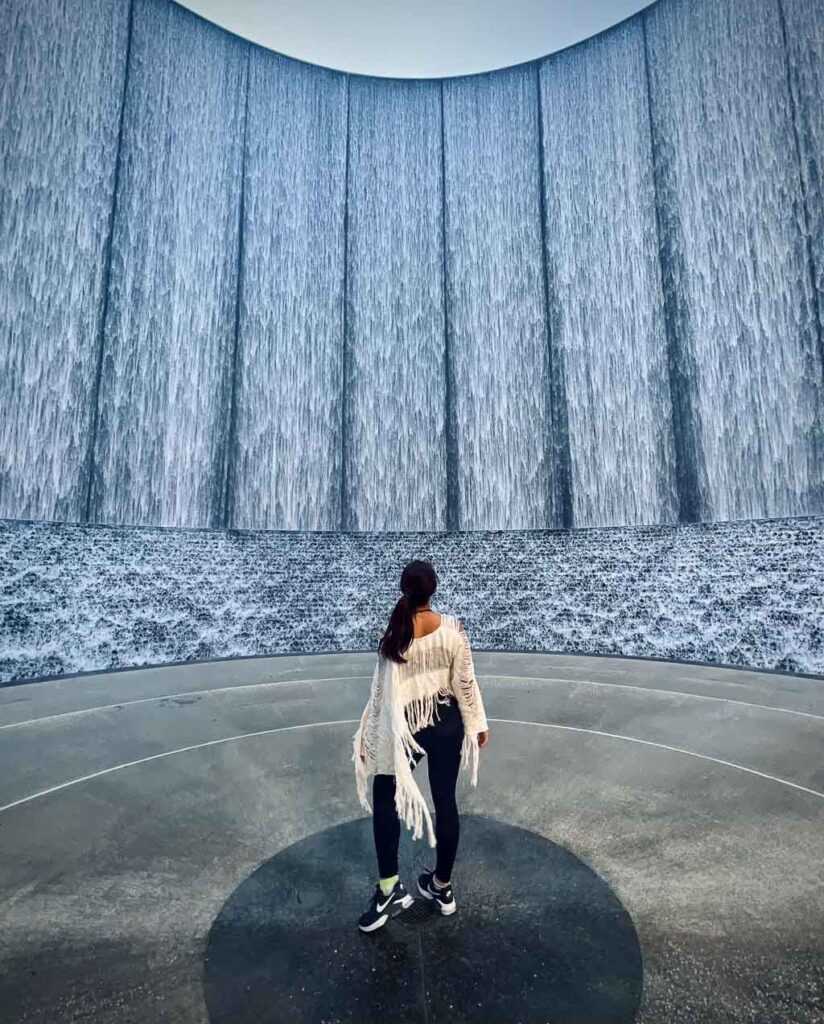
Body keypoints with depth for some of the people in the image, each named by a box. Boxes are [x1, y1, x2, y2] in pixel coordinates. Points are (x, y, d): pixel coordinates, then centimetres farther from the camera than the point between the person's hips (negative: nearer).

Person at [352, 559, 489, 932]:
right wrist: (477, 723, 8)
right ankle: (442, 886, 36)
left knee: (384, 800, 19)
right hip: (446, 722, 2)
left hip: (405, 727, -2)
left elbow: (383, 691, -12)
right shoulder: (453, 628, -14)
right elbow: (464, 682, -7)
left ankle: (390, 888, 24)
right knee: (446, 801, 18)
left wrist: (367, 737, 1)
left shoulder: (393, 634, -18)